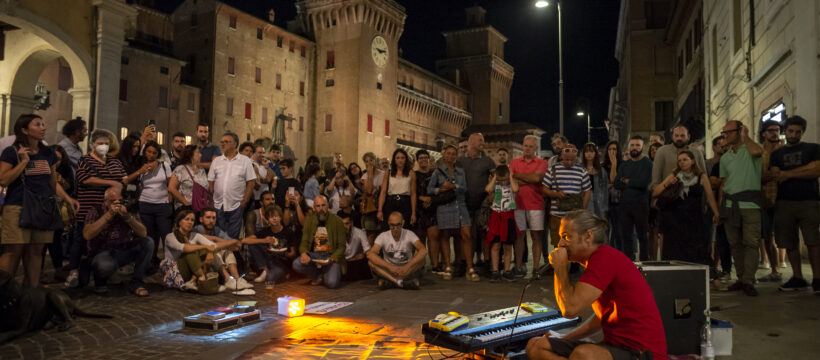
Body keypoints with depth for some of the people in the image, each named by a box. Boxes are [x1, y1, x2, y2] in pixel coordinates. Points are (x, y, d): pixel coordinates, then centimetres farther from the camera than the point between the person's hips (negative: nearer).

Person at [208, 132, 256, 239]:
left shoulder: (245, 161, 2)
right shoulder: (216, 160, 11)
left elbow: (251, 183, -1)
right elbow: (211, 182, 10)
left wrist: (244, 202, -7)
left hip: (236, 206, -3)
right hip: (218, 206, 3)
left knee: (233, 237, 0)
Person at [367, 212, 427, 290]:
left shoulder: (409, 234, -8)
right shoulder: (383, 236, -7)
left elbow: (424, 251, -23)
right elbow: (370, 254, -21)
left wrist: (407, 266, -35)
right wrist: (390, 266, -32)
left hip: (408, 271, 0)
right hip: (388, 271, 1)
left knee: (420, 257, -27)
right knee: (371, 261, -25)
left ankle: (390, 281, -31)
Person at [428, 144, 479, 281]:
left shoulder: (460, 171, 15)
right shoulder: (438, 172, 8)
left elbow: (464, 188, 4)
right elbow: (429, 189, 4)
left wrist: (453, 186, -13)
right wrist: (440, 190, -13)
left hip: (460, 206, 2)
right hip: (444, 207, -2)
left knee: (466, 236, -8)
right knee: (445, 237, 2)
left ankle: (470, 269, -6)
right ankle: (448, 268, 11)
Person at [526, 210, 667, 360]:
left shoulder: (605, 258, -17)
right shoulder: (598, 259, 16)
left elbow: (570, 309, -24)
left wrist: (560, 268, -8)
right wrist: (561, 340, 21)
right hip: (613, 346, 10)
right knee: (535, 345, -2)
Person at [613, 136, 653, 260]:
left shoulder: (647, 163, 1)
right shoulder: (624, 165, 15)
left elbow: (644, 182, -14)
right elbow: (617, 184, 3)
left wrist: (627, 181, -1)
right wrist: (634, 183, -9)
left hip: (641, 205, -4)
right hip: (624, 205, 4)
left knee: (643, 236, 0)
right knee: (626, 236, 6)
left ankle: (645, 262, 8)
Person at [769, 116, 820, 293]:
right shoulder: (777, 153, 18)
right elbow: (775, 176, 4)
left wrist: (788, 174, -4)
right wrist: (805, 169, -4)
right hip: (784, 203, 2)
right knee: (790, 243, 1)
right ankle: (797, 278, 10)